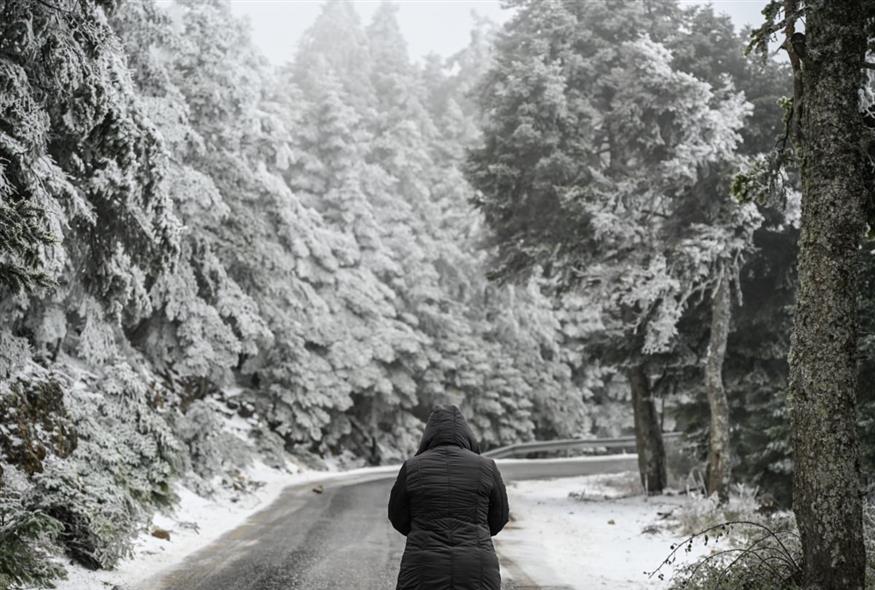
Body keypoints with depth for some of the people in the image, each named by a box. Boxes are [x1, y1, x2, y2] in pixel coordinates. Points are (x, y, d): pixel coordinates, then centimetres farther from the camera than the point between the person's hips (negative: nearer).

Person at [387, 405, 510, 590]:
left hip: (426, 573, -1)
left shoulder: (412, 468, -1)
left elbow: (399, 518, 10)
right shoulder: (486, 467, 0)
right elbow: (497, 518, 12)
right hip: (474, 572, 1)